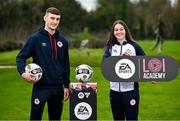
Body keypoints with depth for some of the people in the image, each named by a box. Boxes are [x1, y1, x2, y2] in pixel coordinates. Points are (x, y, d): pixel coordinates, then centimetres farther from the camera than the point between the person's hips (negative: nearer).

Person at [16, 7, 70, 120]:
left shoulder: (62, 41, 8)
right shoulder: (35, 38, -4)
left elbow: (66, 65, 13)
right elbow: (21, 57, -1)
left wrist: (66, 86, 10)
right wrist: (23, 72, -19)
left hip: (58, 87, 4)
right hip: (40, 87, -4)